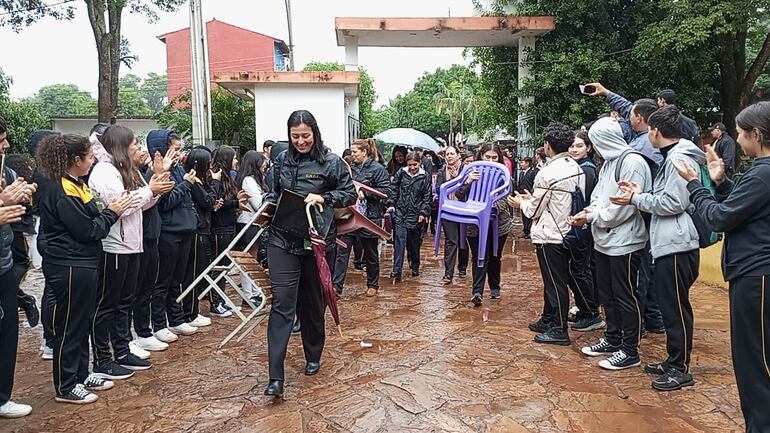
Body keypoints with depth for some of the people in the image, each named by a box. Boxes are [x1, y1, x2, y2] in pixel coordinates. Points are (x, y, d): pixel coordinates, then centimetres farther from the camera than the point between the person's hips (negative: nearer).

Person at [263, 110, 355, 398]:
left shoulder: (331, 162, -4)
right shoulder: (282, 160, 6)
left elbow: (350, 194, -2)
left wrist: (323, 197, -17)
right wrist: (267, 205, -1)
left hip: (318, 241, -1)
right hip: (282, 240, 2)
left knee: (313, 303, 13)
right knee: (281, 303, -8)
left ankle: (313, 357, 35)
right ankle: (275, 376, -8)